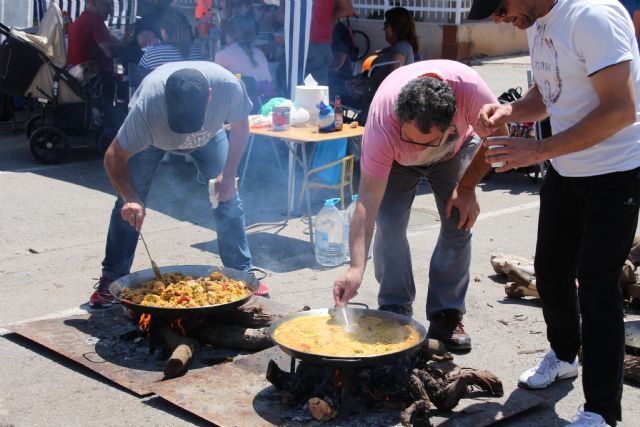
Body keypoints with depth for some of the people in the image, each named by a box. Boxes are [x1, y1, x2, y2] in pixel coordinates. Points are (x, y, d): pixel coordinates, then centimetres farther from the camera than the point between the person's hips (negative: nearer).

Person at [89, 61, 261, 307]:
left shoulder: (228, 86, -40)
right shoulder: (146, 105, -45)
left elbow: (240, 127, -18)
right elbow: (114, 158, -34)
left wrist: (228, 174, -26)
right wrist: (130, 197, -50)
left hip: (210, 133, 2)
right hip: (153, 137, -1)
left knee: (228, 198, -7)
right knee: (128, 208, -11)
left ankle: (242, 273, 8)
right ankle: (111, 278, 4)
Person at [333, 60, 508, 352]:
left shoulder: (469, 86, -43)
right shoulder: (381, 127, -44)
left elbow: (496, 133, -21)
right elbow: (367, 201, -44)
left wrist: (467, 188, -18)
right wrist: (356, 269, -52)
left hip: (455, 152, 1)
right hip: (396, 160, -1)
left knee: (458, 225, -10)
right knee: (389, 225, -17)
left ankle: (446, 316, 2)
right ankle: (395, 313, -1)